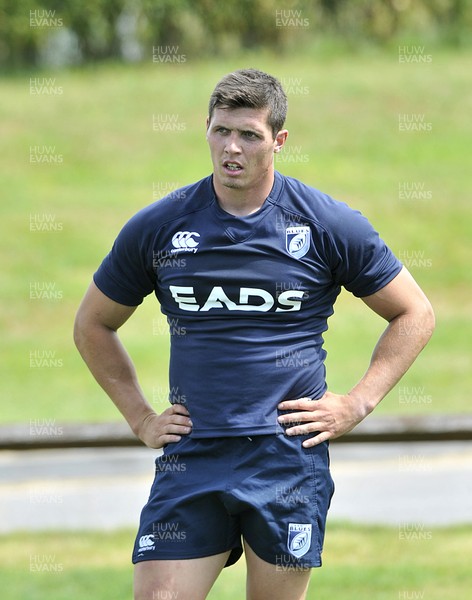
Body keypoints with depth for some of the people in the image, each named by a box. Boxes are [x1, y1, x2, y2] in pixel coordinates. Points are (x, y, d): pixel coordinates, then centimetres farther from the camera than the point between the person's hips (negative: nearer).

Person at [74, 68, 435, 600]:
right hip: (190, 457, 1)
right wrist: (139, 417, 11)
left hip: (290, 456, -1)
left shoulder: (330, 226, 1)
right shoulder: (157, 227, 4)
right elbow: (93, 325, 19)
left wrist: (356, 404, 2)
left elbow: (415, 314, 11)